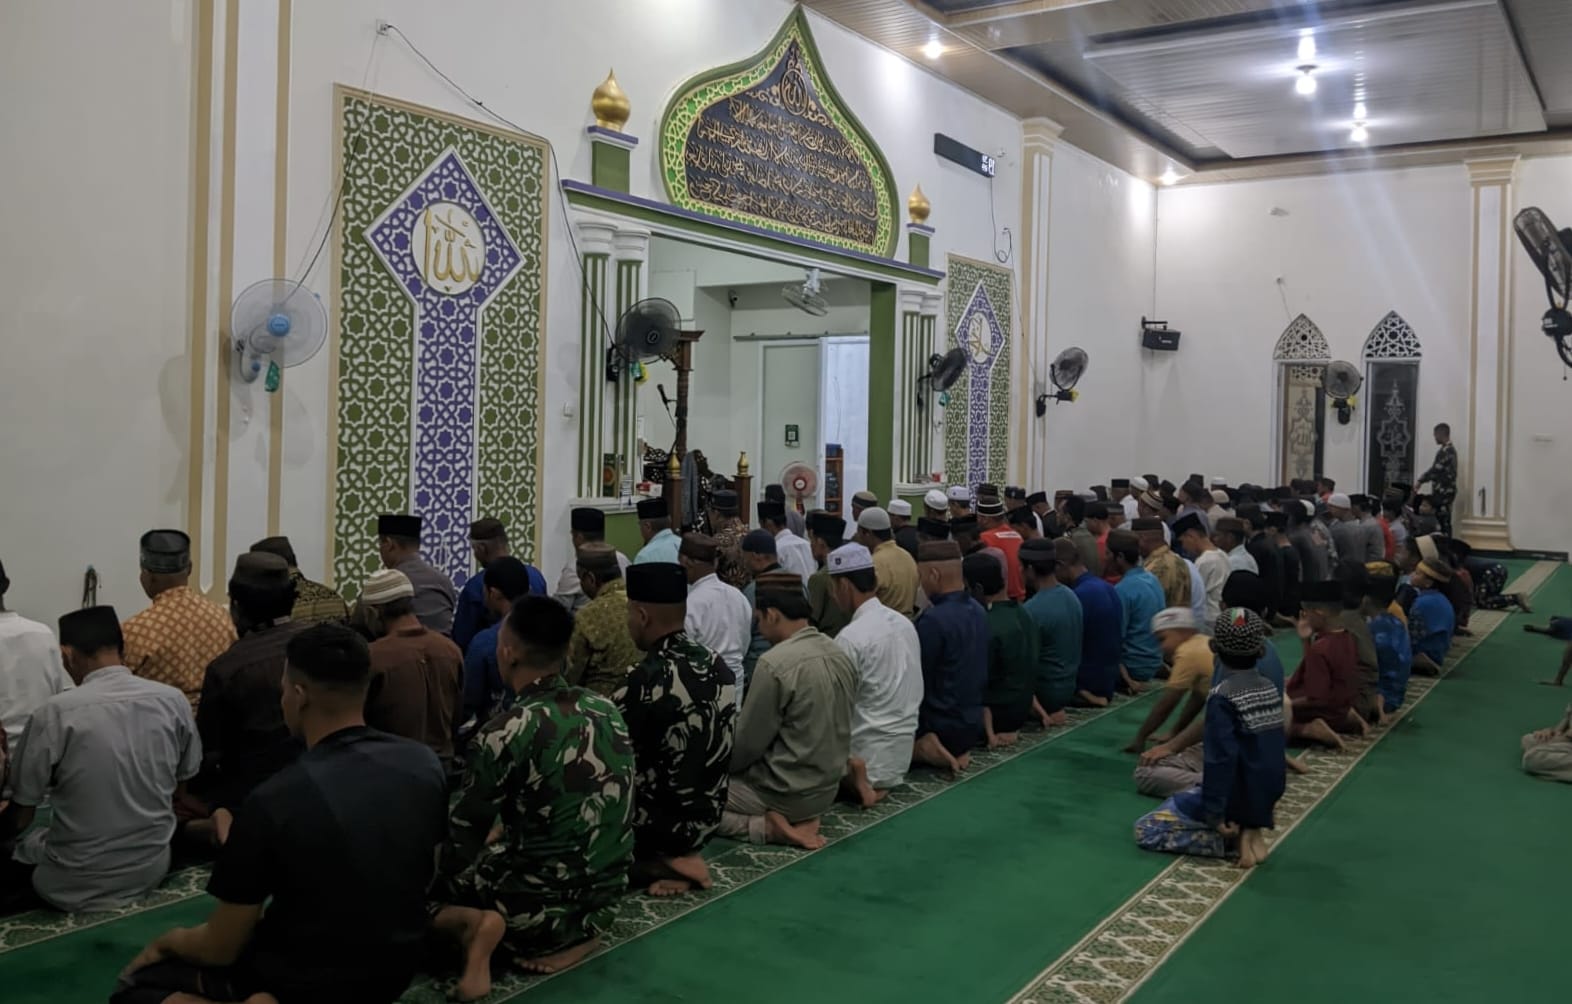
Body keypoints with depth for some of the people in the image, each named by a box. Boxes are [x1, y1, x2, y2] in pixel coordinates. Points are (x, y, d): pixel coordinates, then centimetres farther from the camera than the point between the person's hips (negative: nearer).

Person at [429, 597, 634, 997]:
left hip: (540, 907, -5)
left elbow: (464, 834, -9)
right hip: (604, 900, 6)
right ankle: (574, 935, 8)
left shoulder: (506, 732, -20)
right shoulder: (606, 709, 0)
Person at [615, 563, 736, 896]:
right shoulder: (718, 666, -4)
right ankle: (680, 855, 14)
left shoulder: (644, 682, -26)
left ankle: (650, 862, 6)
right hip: (705, 818, 7)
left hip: (657, 828, -7)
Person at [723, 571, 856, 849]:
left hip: (787, 794, -8)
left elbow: (748, 743, -15)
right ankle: (797, 821, 11)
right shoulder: (839, 655, 1)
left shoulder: (774, 663, -23)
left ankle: (770, 827, -6)